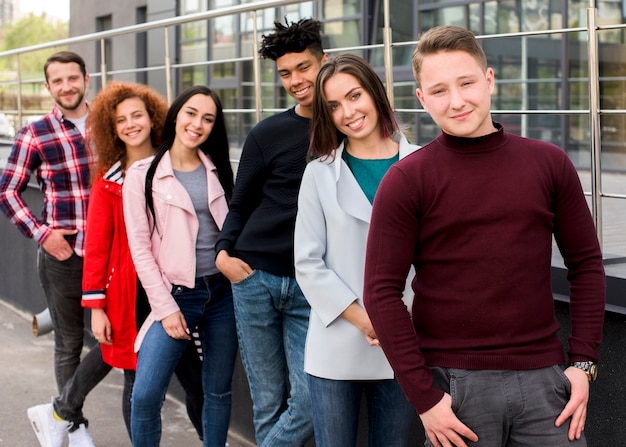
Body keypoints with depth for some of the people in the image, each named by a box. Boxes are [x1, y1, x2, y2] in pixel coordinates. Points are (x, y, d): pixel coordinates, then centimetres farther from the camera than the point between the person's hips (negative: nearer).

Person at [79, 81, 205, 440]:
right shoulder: (108, 179, -1)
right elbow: (96, 246, -3)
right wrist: (95, 306, -7)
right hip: (130, 293, -1)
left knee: (197, 380, 2)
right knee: (139, 384, 5)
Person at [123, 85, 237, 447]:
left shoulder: (219, 170, 8)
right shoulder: (143, 174, -4)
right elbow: (140, 248, -6)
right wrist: (165, 307, -10)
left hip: (223, 291, 3)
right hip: (176, 295, -3)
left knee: (219, 390, 10)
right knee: (146, 394, -11)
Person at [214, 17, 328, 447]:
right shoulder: (268, 134, 2)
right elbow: (241, 206, 10)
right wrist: (223, 251, -8)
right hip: (256, 278, 0)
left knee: (309, 405, -8)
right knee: (268, 404, 6)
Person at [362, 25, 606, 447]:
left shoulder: (550, 163, 4)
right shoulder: (406, 180, -5)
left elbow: (586, 262, 8)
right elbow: (383, 292, -7)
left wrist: (583, 363, 0)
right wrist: (423, 396, -11)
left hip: (543, 377, 2)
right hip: (455, 383, -2)